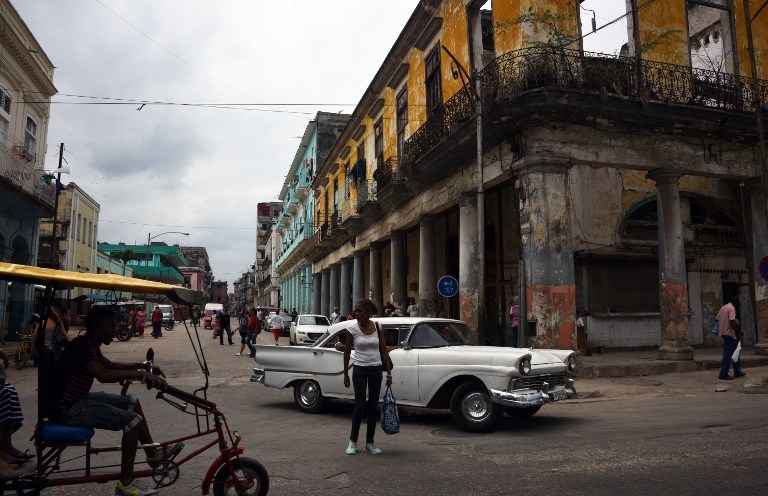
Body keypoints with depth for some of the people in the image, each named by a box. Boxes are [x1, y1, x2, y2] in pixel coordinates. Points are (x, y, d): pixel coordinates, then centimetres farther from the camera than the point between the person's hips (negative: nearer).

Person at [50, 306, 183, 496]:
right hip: (67, 410, -11)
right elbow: (103, 375, -40)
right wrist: (143, 375, -41)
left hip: (78, 399, 11)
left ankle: (153, 454, 24)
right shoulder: (81, 347, -24)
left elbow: (112, 365, 21)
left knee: (131, 402, 16)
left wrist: (142, 365, 7)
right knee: (133, 420, -19)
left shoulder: (89, 345, 7)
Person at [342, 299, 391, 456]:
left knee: (373, 407, 7)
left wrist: (389, 373, 0)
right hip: (359, 370, -2)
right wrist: (346, 374, 2)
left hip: (376, 370, 2)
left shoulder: (378, 327, -4)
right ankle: (352, 441, 14)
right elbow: (347, 352, 0)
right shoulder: (352, 328, -9)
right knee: (360, 406, -4)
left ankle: (369, 443, 19)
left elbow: (384, 351, 1)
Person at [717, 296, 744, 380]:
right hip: (729, 333, -9)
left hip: (723, 333, 9)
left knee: (734, 352, 18)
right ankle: (723, 374, -7)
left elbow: (718, 319, 15)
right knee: (728, 354, -7)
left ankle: (737, 372, 24)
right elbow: (732, 322, -22)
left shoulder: (723, 307, 14)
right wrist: (738, 334, -19)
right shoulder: (732, 308, -13)